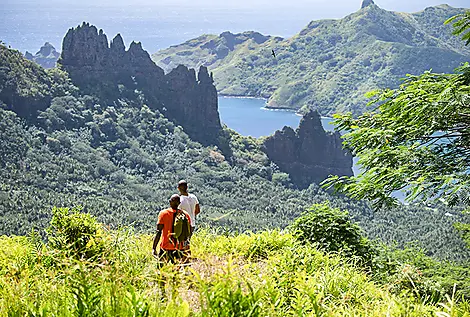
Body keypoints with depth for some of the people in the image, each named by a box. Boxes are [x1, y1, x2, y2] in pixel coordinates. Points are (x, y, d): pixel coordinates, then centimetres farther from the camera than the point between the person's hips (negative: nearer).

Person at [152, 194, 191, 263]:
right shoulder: (185, 215, 3)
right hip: (181, 248, 3)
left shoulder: (164, 213, -6)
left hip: (166, 247, -3)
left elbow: (158, 232, -10)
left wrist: (154, 248, -6)